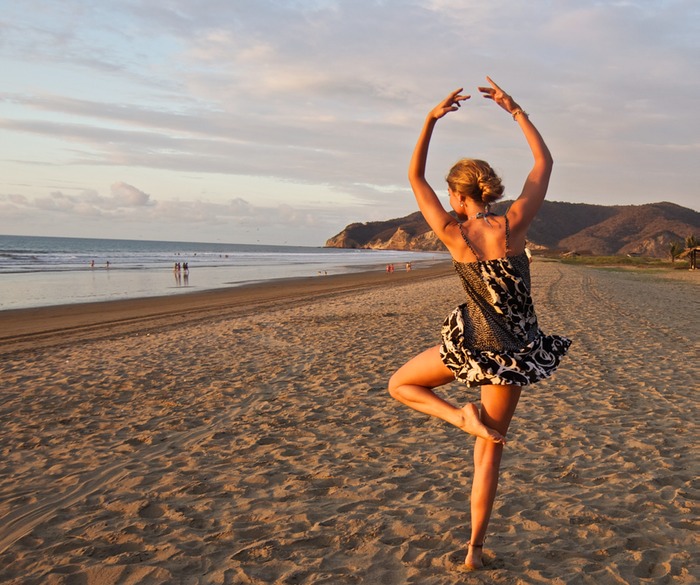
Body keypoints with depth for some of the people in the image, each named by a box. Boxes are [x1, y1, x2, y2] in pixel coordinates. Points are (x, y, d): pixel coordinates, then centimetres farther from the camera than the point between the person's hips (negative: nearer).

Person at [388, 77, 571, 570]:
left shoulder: (452, 233, -9)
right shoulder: (513, 224, -9)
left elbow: (415, 177, 3)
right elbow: (545, 162, 4)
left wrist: (431, 119, 1)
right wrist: (515, 110, 6)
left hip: (473, 341, -2)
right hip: (516, 350, 2)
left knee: (400, 386, 22)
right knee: (490, 450, 14)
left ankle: (463, 416, -4)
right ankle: (474, 549, 18)